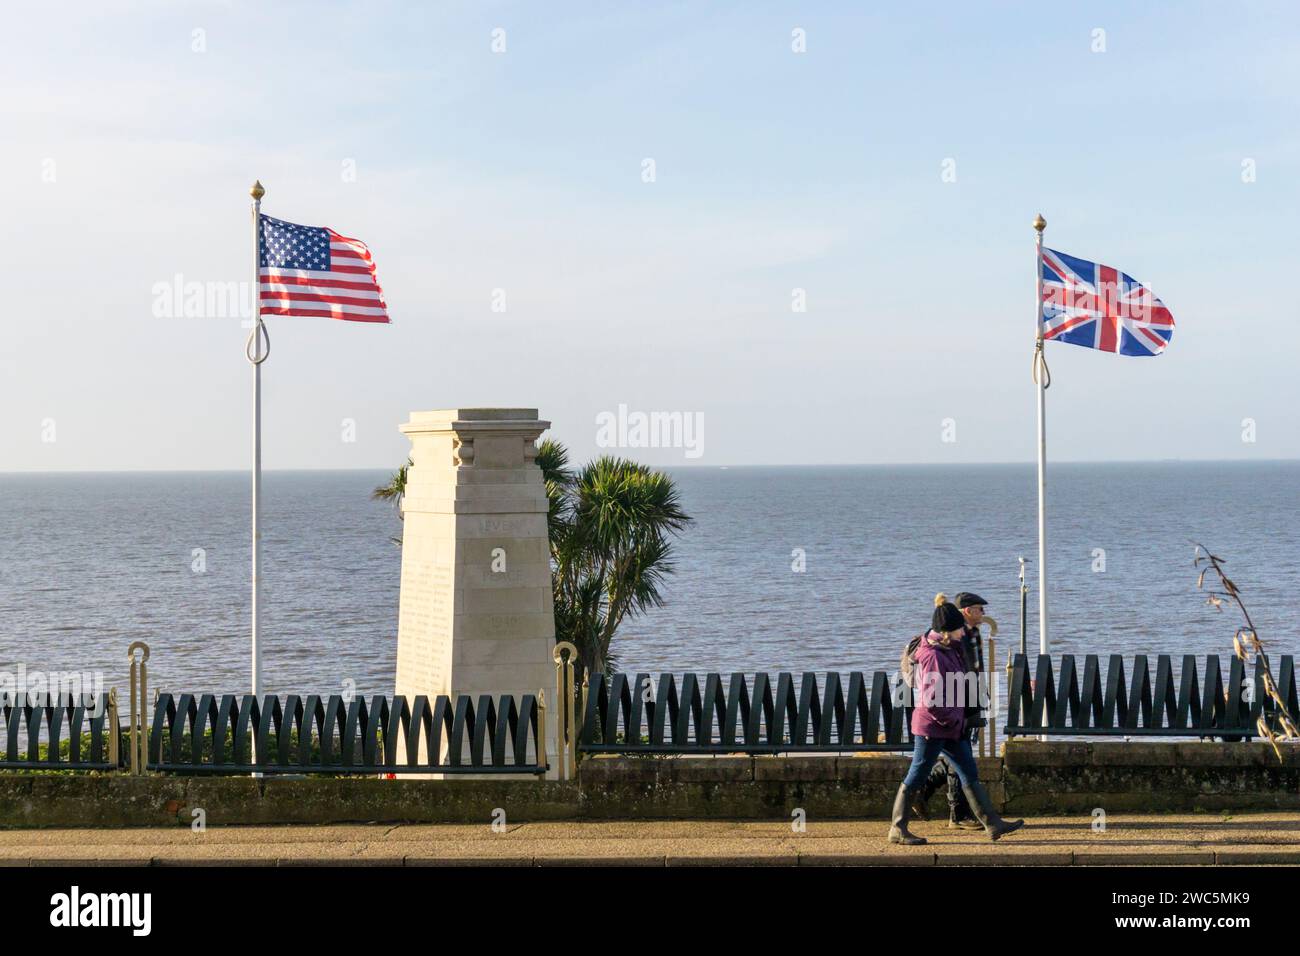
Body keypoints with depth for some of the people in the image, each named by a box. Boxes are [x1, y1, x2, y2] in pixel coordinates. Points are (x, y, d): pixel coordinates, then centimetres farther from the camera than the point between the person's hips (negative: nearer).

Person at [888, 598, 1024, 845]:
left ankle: (993, 824, 12)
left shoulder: (951, 650, 10)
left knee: (970, 775, 9)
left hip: (951, 728, 10)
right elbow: (931, 700, -27)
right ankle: (897, 829, 8)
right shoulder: (933, 657, -21)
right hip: (932, 727, -10)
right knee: (915, 778, 0)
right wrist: (952, 720, -16)